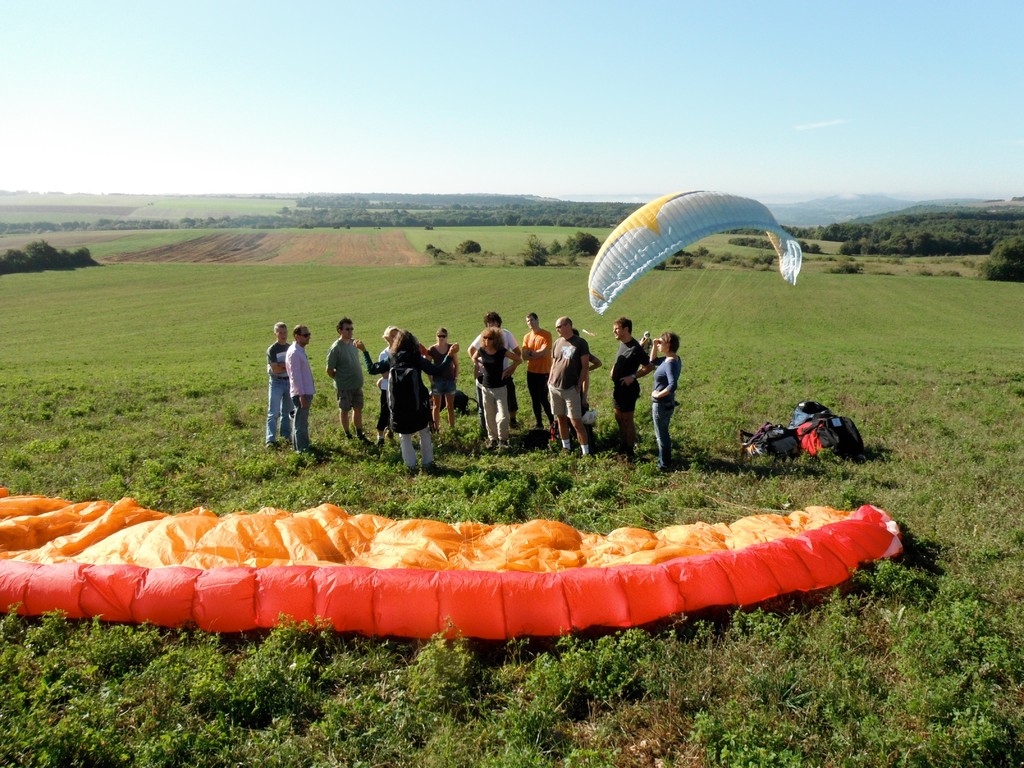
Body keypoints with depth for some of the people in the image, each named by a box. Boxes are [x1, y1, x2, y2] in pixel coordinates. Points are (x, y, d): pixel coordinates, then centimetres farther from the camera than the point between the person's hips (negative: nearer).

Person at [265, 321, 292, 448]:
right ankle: (271, 439, -6)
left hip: (289, 381, 5)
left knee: (287, 411, 13)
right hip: (276, 382, -5)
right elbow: (275, 369, -16)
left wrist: (281, 366, -6)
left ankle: (286, 435, 23)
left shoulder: (290, 348, 9)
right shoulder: (272, 350, -9)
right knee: (273, 412, -5)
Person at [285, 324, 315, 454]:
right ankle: (302, 449, 3)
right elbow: (296, 375, -21)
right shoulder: (294, 352, -16)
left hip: (306, 392, 10)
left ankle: (302, 446, 27)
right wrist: (302, 395, -23)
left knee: (302, 422, 17)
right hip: (301, 393, -10)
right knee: (300, 422, -3)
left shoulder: (300, 350, 13)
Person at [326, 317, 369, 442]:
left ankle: (359, 434, 28)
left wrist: (358, 378, 10)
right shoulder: (335, 348, -18)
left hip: (357, 385, 6)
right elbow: (329, 370, -14)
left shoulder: (353, 343, 2)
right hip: (344, 387, -6)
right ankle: (347, 435, 23)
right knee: (344, 411, 9)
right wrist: (340, 380, -3)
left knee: (358, 409, 15)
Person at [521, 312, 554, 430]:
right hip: (531, 372, 5)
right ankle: (539, 424, 19)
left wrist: (531, 353, -5)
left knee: (543, 398, -7)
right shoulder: (527, 336, 6)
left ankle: (552, 422, 10)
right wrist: (537, 354, -15)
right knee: (535, 399, 10)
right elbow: (524, 356, -1)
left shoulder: (546, 335, -9)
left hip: (544, 372, -5)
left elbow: (544, 352, -18)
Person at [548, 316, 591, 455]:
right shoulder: (557, 343, 9)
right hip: (555, 388, 6)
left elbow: (585, 366, -8)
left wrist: (579, 385, -13)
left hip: (571, 389, -6)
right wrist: (550, 383, 8)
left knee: (576, 422, -7)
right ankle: (566, 447, 23)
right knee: (561, 419, 12)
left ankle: (586, 452, 1)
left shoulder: (580, 343, -7)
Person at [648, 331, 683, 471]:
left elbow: (673, 385, -37)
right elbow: (653, 362, 19)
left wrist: (658, 394, -23)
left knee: (661, 434, 6)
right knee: (662, 433, 23)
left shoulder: (670, 363, -25)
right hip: (666, 403, 10)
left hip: (662, 404, -10)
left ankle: (664, 464, 19)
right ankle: (665, 460, 37)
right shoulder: (669, 359, 3)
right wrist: (654, 346, 5)